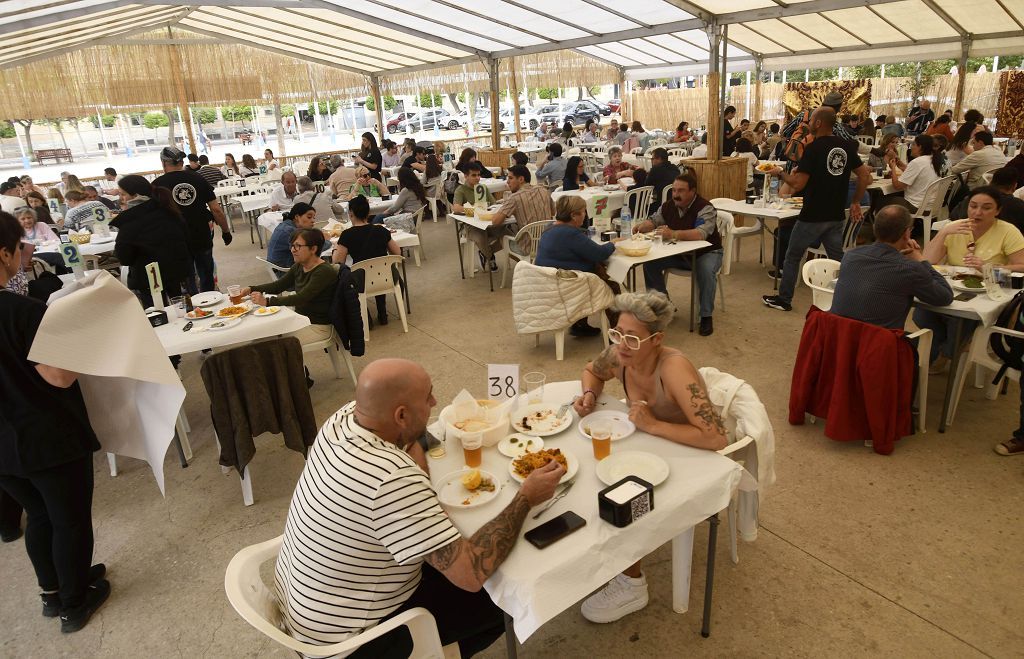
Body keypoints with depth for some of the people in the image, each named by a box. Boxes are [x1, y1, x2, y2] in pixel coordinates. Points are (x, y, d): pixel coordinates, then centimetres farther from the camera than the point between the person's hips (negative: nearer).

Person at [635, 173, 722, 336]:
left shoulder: (706, 208, -22)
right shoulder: (669, 205, -2)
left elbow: (701, 234, -38)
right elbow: (653, 221, 12)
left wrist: (673, 234, -51)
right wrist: (639, 227, -12)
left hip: (706, 252, -6)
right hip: (679, 253, 6)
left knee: (706, 271, -36)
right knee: (650, 263, -12)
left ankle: (706, 316, -17)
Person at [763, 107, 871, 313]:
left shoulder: (813, 148, -15)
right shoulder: (847, 147, 5)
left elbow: (798, 184, -19)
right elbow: (864, 176, 7)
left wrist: (780, 173, -2)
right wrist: (855, 202, 16)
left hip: (812, 216, -6)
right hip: (836, 216, 6)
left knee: (793, 256, 9)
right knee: (837, 258, 12)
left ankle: (784, 299, 17)